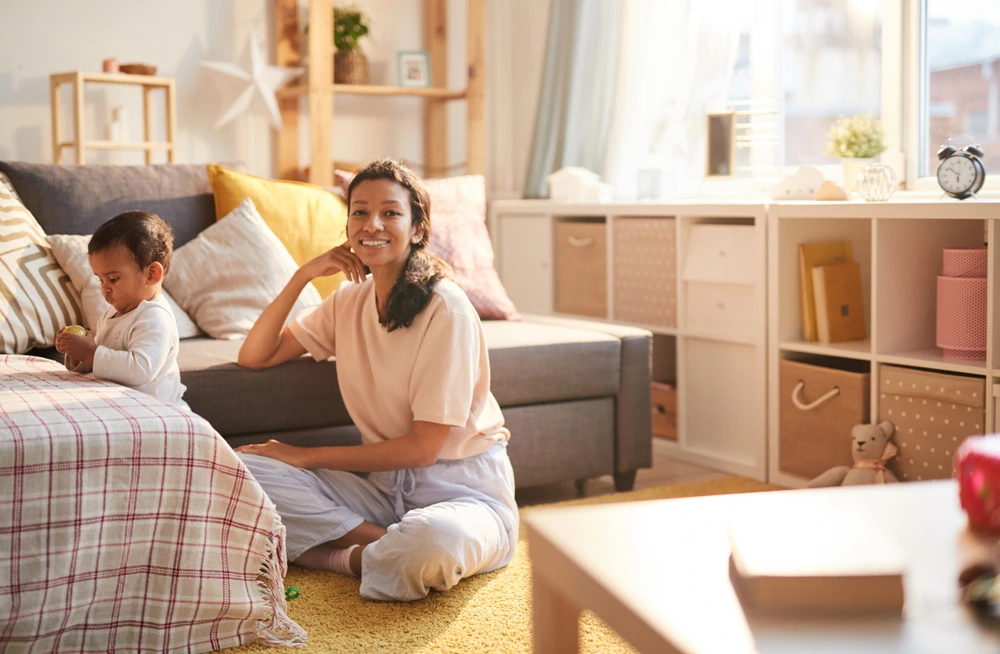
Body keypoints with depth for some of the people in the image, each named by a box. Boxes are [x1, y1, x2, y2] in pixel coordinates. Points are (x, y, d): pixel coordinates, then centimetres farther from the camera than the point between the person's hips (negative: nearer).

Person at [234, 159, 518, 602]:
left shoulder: (447, 309, -15)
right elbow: (254, 356, 8)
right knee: (242, 469, -15)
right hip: (385, 484, 6)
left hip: (462, 490, -6)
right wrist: (303, 275, -3)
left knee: (434, 543, -42)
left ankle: (351, 556, -11)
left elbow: (424, 446, -14)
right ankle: (389, 544, -15)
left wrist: (307, 457, -10)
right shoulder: (350, 300, 7)